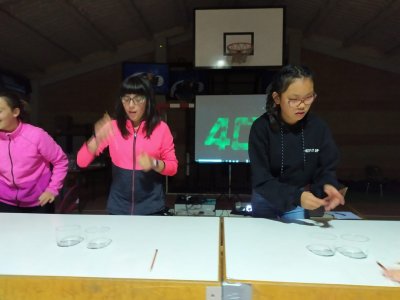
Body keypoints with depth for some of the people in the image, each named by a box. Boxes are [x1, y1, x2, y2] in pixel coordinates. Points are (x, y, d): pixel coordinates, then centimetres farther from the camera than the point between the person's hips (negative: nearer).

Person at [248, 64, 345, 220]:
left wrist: (327, 185, -29)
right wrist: (296, 196, -39)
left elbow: (326, 168, -7)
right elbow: (261, 180, -25)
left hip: (299, 201, 2)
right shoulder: (261, 128, -23)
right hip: (266, 199, -1)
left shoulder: (318, 127, -13)